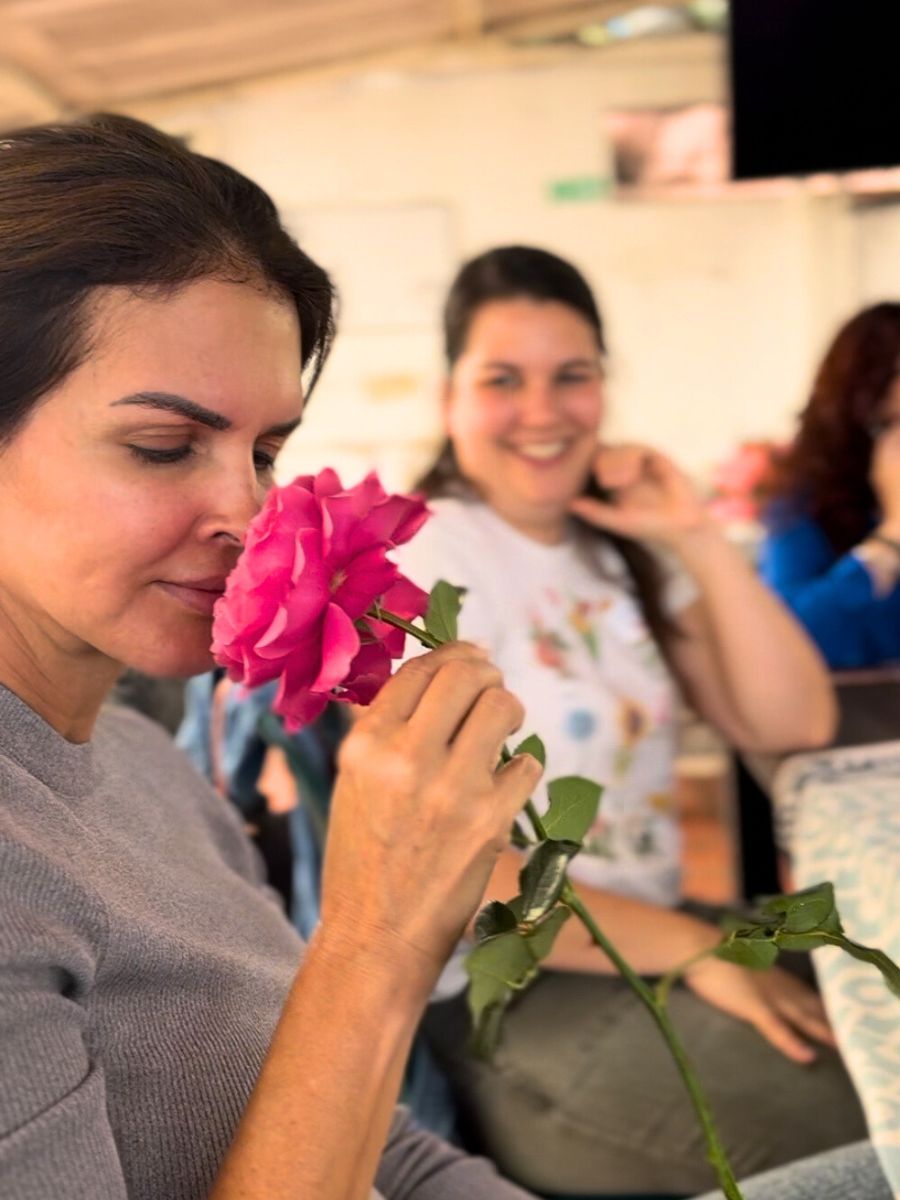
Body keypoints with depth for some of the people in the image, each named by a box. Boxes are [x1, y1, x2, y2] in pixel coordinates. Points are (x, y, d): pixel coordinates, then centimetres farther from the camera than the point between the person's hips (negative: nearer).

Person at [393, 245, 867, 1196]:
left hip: (645, 935, 8)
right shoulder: (429, 556, -13)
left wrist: (697, 539, -5)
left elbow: (793, 723, 4)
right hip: (508, 1002, -8)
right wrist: (692, 951, -18)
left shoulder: (619, 543, 10)